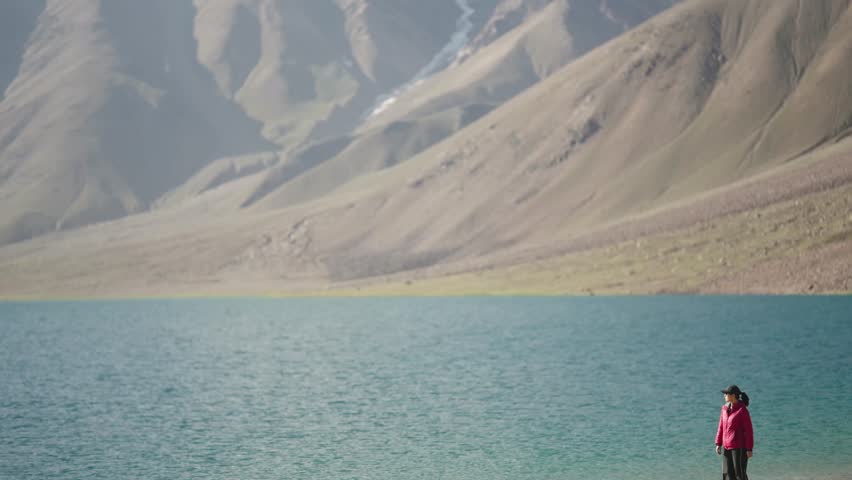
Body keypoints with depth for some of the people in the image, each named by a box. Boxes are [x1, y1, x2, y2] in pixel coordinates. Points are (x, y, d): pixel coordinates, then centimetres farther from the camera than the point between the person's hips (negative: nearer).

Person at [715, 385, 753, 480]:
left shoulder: (742, 410, -14)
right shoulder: (725, 408, 5)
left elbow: (749, 430, -12)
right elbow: (721, 427, 12)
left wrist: (749, 449, -13)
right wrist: (718, 444, 10)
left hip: (739, 447, -7)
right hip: (727, 447, 7)